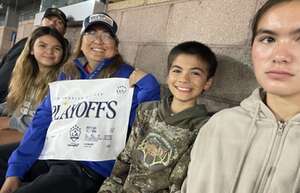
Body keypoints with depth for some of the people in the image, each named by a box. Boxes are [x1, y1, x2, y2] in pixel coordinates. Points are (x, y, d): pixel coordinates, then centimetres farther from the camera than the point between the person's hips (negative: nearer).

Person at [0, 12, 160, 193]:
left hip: (89, 167, -5)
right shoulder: (68, 73, 10)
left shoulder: (126, 77, -4)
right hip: (49, 154, 5)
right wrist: (16, 169, -3)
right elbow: (43, 120, 4)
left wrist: (148, 82, -23)